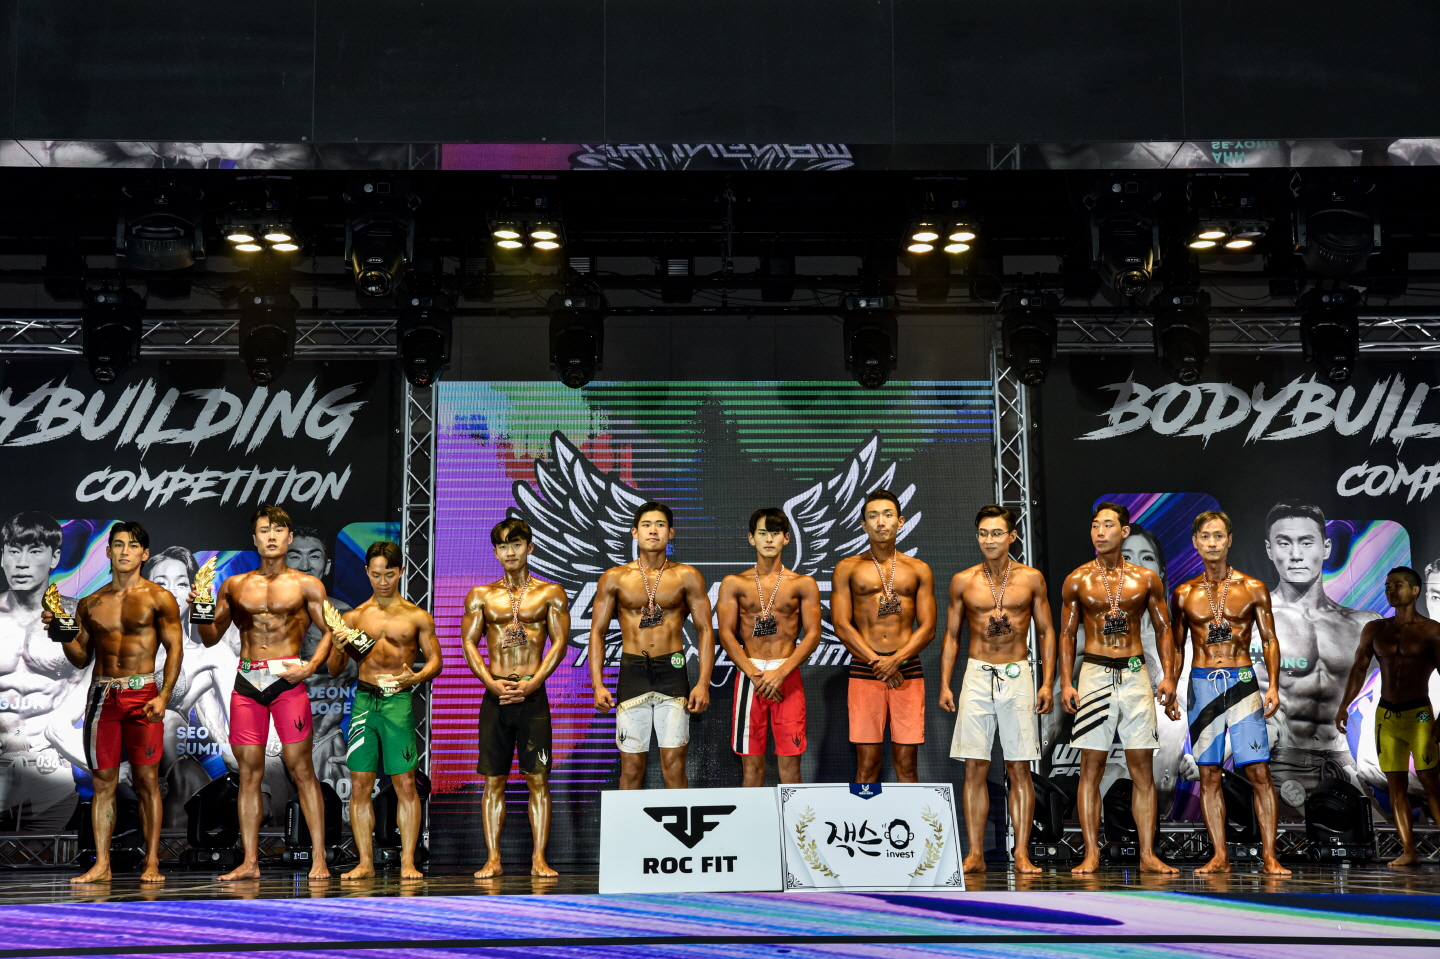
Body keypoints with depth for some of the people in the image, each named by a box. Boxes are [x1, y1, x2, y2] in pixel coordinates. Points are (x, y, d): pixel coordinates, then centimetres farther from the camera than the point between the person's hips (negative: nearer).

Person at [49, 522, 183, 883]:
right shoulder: (90, 604, 13)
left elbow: (175, 649, -2)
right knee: (102, 781, 3)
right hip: (102, 694, 4)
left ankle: (151, 863, -1)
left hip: (142, 694, -4)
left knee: (146, 779, -4)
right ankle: (101, 864, 6)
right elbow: (81, 658, 16)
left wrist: (164, 697, -12)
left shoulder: (158, 598, 2)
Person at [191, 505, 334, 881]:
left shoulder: (307, 585, 6)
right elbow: (211, 637, 18)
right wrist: (199, 611, -1)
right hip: (246, 682, 3)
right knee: (249, 771, 3)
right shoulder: (234, 585, 14)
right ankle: (250, 862, 8)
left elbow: (330, 632, 4)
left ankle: (319, 859, -4)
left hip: (287, 681, -3)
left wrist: (311, 665, -12)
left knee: (300, 768, -5)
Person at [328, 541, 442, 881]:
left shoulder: (417, 617, 6)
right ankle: (365, 862, 8)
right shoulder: (354, 617, 11)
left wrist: (416, 677, -14)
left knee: (405, 783, -4)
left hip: (399, 702, -2)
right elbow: (334, 670, 13)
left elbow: (435, 660, 7)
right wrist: (338, 650, -9)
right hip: (364, 701, 2)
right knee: (360, 784, 1)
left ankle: (408, 862, 1)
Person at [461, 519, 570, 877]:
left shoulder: (550, 594, 7)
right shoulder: (481, 595, 12)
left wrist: (531, 684, -10)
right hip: (496, 694, 2)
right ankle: (493, 859, 5)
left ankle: (539, 859, 0)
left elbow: (560, 642, 1)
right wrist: (491, 682, -8)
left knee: (538, 778, -3)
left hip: (533, 693, -2)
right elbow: (469, 642, 7)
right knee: (493, 779, 2)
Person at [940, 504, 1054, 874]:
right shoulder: (963, 581, 6)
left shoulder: (1031, 579, 4)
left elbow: (1046, 632, 8)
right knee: (975, 768, -1)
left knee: (1019, 768, 0)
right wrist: (945, 684, 4)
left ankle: (1022, 854, 4)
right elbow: (951, 636, 11)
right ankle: (975, 854, 4)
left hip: (1017, 676, -1)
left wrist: (1047, 683, 0)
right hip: (977, 676, 1)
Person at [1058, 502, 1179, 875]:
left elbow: (1163, 629, 11)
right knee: (1091, 767, -2)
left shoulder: (1146, 579, 6)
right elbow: (1067, 635, 7)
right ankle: (1091, 855, 2)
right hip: (1095, 674, -1)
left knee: (1143, 767, 1)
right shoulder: (1077, 581, 5)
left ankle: (1148, 855, 5)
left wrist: (1168, 676, 0)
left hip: (1136, 674, 1)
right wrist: (1066, 683, -2)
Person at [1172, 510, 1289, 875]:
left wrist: (1273, 686, -4)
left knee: (1258, 771, -7)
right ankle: (1220, 856, 7)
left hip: (1242, 682, -2)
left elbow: (1270, 640, 7)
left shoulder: (1253, 589, 5)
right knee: (1208, 774, 2)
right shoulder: (1184, 594, 9)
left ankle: (1270, 857, -3)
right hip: (1201, 684, 2)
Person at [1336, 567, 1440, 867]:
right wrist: (1344, 705, 3)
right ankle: (1409, 851, 5)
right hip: (1385, 715, 4)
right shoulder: (1375, 630, 10)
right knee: (1396, 784, 2)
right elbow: (1359, 669, 13)